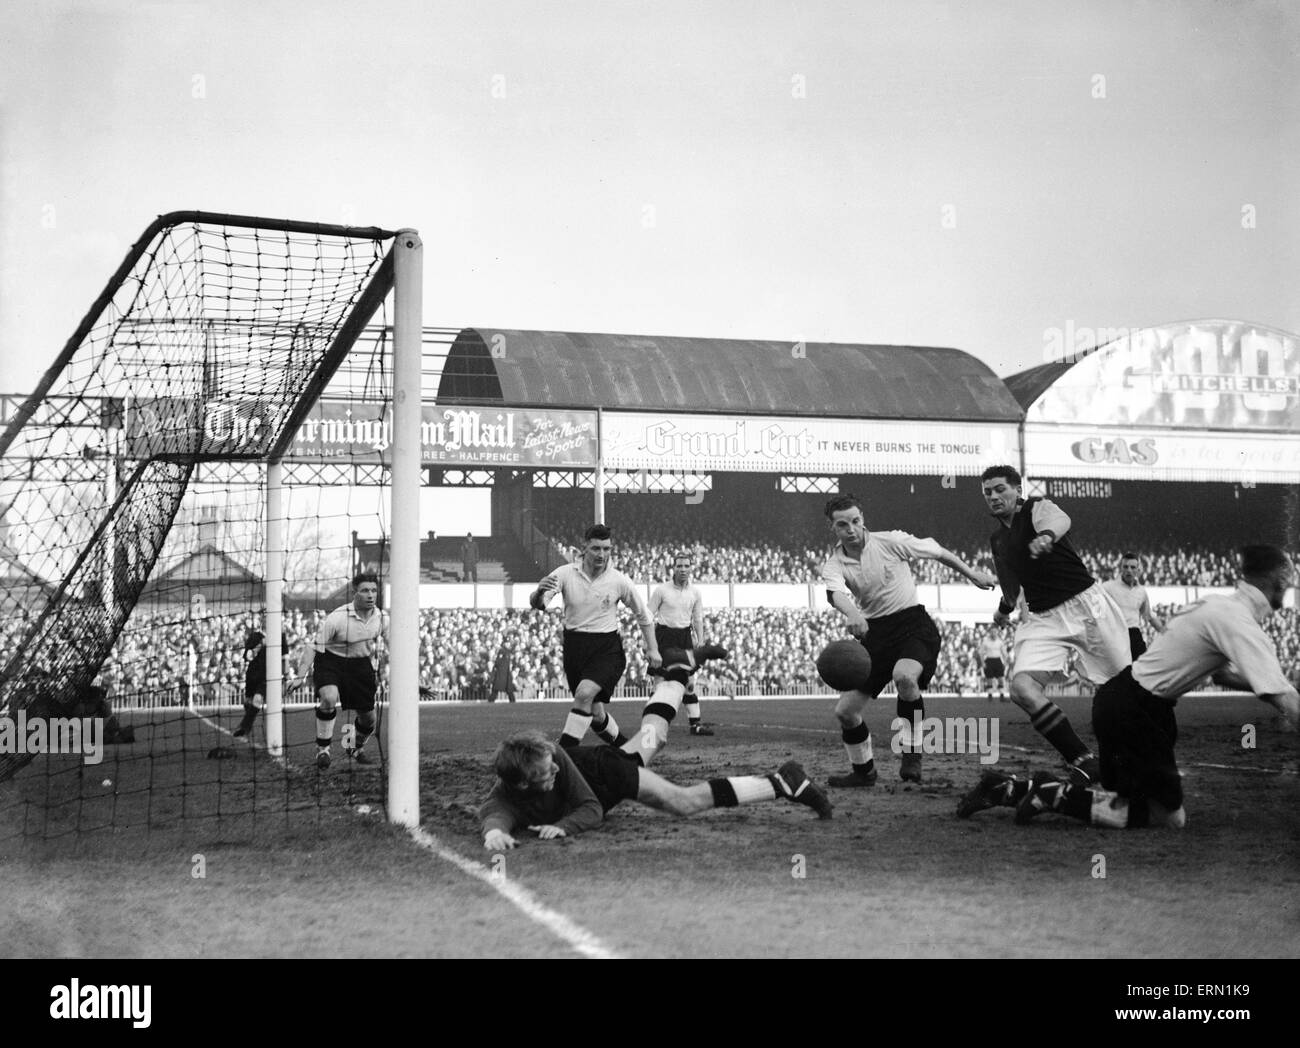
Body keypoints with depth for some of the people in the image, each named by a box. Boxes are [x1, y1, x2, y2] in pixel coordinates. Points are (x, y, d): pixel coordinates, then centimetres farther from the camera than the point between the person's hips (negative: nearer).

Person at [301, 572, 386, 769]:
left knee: (368, 717, 7)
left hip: (360, 664, 4)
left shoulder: (382, 619, -10)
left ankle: (356, 747, 41)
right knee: (329, 697, -33)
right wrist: (302, 675, -23)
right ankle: (322, 748, -15)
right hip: (330, 661, -4)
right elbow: (315, 646, -18)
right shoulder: (337, 618, -25)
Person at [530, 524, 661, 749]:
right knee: (595, 713, 8)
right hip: (574, 645, 2)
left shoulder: (619, 581, -6)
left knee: (584, 693, -27)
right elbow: (536, 603, -17)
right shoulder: (565, 573, -7)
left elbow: (643, 614, 9)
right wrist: (539, 592, -41)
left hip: (607, 648, -2)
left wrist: (652, 649, 7)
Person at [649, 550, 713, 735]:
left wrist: (700, 642, 6)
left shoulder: (694, 593, 7)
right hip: (664, 635, -3)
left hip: (685, 636, 3)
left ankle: (695, 723, 5)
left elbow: (698, 619, 14)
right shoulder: (661, 590, -4)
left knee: (689, 682, 3)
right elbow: (649, 616, -1)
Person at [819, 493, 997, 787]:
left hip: (914, 624, -4)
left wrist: (972, 574, 16)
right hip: (874, 632, 4)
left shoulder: (890, 542, -9)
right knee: (845, 710, 0)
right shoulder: (833, 565, -5)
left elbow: (937, 551, 6)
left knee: (904, 676, -36)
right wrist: (853, 615, -52)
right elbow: (836, 594, -29)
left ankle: (911, 755, -19)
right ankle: (863, 771, 25)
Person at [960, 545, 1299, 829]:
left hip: (1117, 698, 10)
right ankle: (1059, 794, -7)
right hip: (1133, 710, -10)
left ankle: (1007, 789, 16)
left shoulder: (1222, 603, 10)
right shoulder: (1240, 622, -19)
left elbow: (1223, 674, 20)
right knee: (1171, 817, -4)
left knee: (1116, 794, 18)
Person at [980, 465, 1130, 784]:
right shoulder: (997, 539, 15)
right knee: (1022, 688, -21)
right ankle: (1083, 761, -18)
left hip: (1086, 605, -5)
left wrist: (1047, 534, -54)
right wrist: (1005, 608, 49)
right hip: (1041, 619, 5)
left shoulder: (1038, 509, -5)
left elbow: (1059, 520, -31)